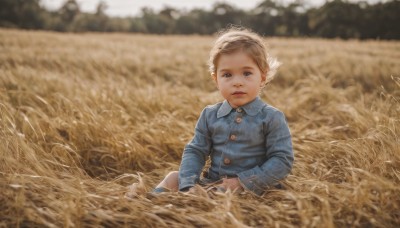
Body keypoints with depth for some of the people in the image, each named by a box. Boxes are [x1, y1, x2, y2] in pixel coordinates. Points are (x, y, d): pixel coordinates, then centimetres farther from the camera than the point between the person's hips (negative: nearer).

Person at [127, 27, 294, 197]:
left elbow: (283, 160, -11)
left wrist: (244, 182, -17)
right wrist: (188, 186, -12)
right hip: (210, 183, 5)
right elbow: (195, 151, 4)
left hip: (246, 190, -5)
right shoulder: (210, 115, 5)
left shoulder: (271, 118, -8)